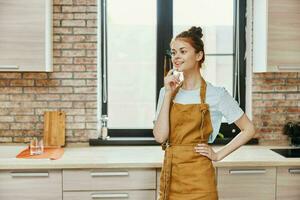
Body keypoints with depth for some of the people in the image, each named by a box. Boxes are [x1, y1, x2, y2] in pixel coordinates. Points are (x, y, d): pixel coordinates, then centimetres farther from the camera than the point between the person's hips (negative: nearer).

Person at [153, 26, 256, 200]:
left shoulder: (216, 94, -8)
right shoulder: (167, 92, 3)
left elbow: (249, 130, -3)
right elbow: (160, 136, -8)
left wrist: (219, 155, -6)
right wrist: (168, 94, -9)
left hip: (198, 178, -4)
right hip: (170, 174, 4)